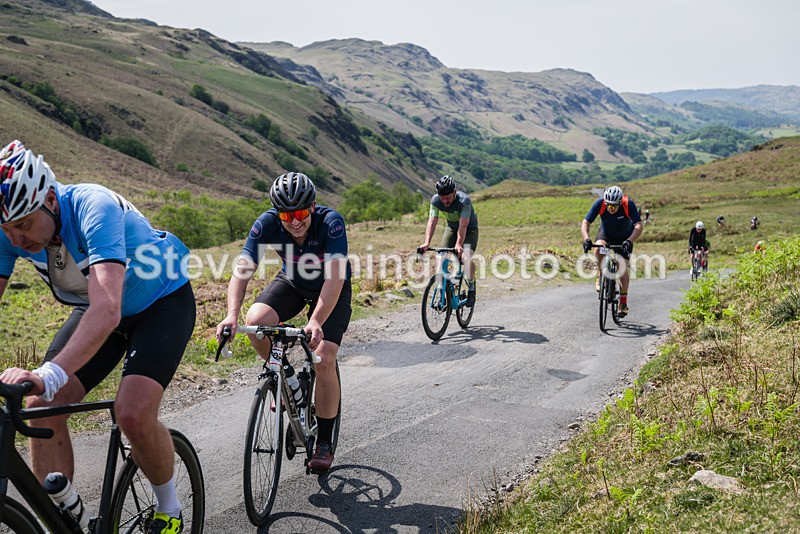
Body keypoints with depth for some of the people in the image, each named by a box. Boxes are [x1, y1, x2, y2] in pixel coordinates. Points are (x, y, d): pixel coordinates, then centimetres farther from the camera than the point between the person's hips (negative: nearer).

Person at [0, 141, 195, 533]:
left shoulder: (95, 208, -35)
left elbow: (107, 312, -47)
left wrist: (47, 376, -60)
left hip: (163, 302, -6)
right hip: (95, 309, 6)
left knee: (132, 414, -25)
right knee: (42, 408, -12)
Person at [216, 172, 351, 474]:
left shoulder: (330, 222, -33)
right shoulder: (267, 223, -26)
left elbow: (335, 277, -42)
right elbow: (242, 270, -31)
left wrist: (316, 322, -55)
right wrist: (232, 314, -48)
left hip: (331, 289, -3)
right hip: (292, 282, 3)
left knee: (324, 359, -18)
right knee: (255, 321, -27)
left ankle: (325, 443, 0)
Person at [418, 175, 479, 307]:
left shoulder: (464, 200, -33)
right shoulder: (435, 200, -23)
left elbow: (463, 226, -39)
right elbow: (432, 222, -27)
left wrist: (458, 245, -51)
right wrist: (427, 242, -41)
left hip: (469, 229, -4)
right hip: (451, 228, 4)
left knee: (466, 257, -25)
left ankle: (471, 289, -3)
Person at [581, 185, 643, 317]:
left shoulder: (628, 204, -33)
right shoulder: (599, 203, -30)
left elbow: (638, 225, -37)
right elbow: (585, 222, -29)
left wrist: (629, 241, -53)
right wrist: (586, 239, -47)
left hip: (624, 237, -1)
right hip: (606, 233, 1)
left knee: (622, 266, -9)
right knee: (599, 249, -32)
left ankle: (623, 302, 3)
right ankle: (600, 276, -6)